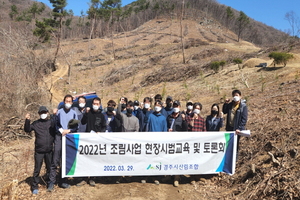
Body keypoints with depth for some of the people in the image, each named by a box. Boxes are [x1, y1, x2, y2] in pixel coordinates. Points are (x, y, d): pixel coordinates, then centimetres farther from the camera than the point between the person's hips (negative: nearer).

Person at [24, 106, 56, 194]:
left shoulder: (51, 122, 3)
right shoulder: (36, 123, 3)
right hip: (39, 151, -1)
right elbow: (27, 130, -5)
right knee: (37, 169, 3)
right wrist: (27, 120, -19)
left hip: (49, 150, 1)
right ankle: (35, 187, 14)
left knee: (49, 168, 13)